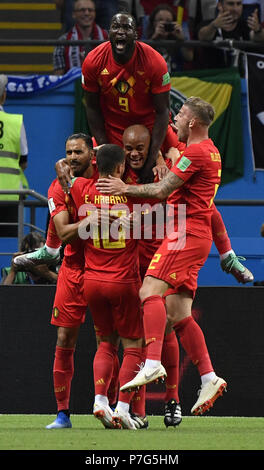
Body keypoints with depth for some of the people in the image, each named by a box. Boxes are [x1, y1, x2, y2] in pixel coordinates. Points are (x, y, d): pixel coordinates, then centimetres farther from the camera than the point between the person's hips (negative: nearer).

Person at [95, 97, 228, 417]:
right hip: (197, 235, 10)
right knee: (178, 314, 6)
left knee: (150, 290, -22)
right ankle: (209, 378, 2)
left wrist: (125, 189, -3)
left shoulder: (195, 152, -10)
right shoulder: (210, 151, 22)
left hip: (186, 232, -10)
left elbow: (161, 191, -13)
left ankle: (152, 363, -35)